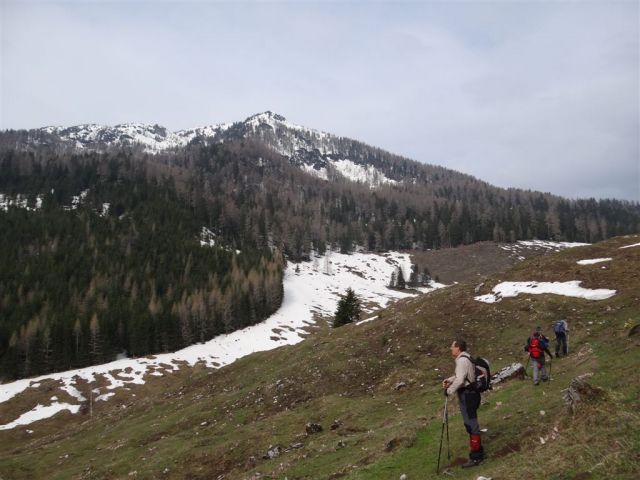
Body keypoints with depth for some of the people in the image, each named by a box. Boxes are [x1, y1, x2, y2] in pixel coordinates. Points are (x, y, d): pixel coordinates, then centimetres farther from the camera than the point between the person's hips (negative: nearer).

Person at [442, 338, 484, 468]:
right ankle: (478, 451, 33)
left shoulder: (462, 361, -20)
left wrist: (449, 390, -13)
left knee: (471, 424, -5)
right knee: (471, 423, 20)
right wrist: (449, 380, 7)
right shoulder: (465, 358, 12)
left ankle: (476, 457, 0)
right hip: (469, 394, 11)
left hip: (467, 395, -11)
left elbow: (460, 380, -25)